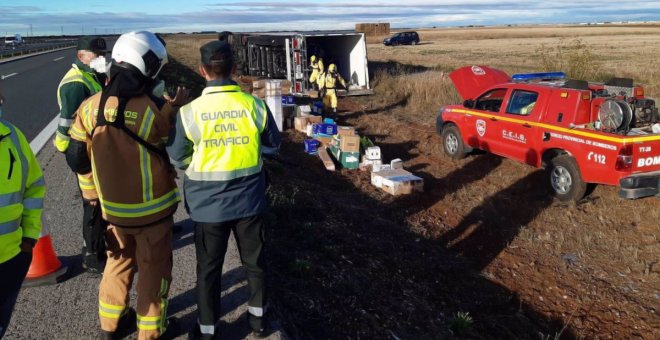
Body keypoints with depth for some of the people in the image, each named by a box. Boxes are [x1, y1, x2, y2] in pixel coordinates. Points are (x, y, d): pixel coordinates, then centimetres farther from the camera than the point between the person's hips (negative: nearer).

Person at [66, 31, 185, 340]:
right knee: (153, 268, 15)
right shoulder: (156, 110, -22)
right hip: (152, 208, -4)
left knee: (119, 260, 26)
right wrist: (174, 108, -1)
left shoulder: (90, 107, -8)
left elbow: (77, 160, -3)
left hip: (112, 207, 5)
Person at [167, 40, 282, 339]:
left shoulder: (189, 111, -14)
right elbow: (274, 142, 5)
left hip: (209, 203, -1)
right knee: (254, 260, 19)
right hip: (249, 200, 1)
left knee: (209, 267, 15)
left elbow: (177, 158, -2)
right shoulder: (254, 104, -11)